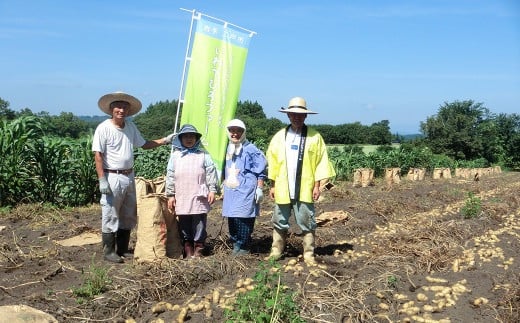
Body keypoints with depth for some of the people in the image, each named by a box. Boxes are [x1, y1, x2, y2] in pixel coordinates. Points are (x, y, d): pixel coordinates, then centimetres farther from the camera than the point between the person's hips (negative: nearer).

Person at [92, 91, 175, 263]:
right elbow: (98, 156, -13)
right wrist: (102, 180, -18)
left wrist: (165, 140, 10)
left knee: (129, 216, 14)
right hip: (112, 177, -7)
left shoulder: (131, 126, 8)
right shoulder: (103, 128, -11)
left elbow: (144, 144, 19)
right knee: (110, 217, 0)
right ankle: (108, 251, 12)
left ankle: (122, 249, 27)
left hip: (129, 176, 7)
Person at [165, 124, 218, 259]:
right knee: (184, 225, 7)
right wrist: (170, 195, 4)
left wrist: (212, 190, -3)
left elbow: (211, 173, 4)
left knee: (199, 224, 1)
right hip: (181, 198, 2)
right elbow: (170, 176, 8)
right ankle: (188, 250, 16)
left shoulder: (203, 154, 6)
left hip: (199, 197, -1)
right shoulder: (175, 155, 9)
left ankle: (198, 249, 11)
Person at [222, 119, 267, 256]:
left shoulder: (250, 149, -7)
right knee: (231, 219, 8)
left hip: (246, 191, -7)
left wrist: (259, 188, -10)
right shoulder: (228, 149, 13)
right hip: (230, 191, 7)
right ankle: (236, 243, 20)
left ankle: (243, 247, 2)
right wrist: (223, 184, 26)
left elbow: (260, 171, -7)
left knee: (243, 219, -8)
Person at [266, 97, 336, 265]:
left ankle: (309, 254, 12)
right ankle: (276, 251, 22)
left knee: (307, 223, 3)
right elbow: (272, 161, 8)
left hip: (305, 189, -3)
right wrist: (272, 185, 5)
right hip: (283, 189, 3)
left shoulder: (314, 136, -1)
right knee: (280, 222, 11)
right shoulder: (279, 136, 6)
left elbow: (321, 161, -2)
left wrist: (317, 185, -5)